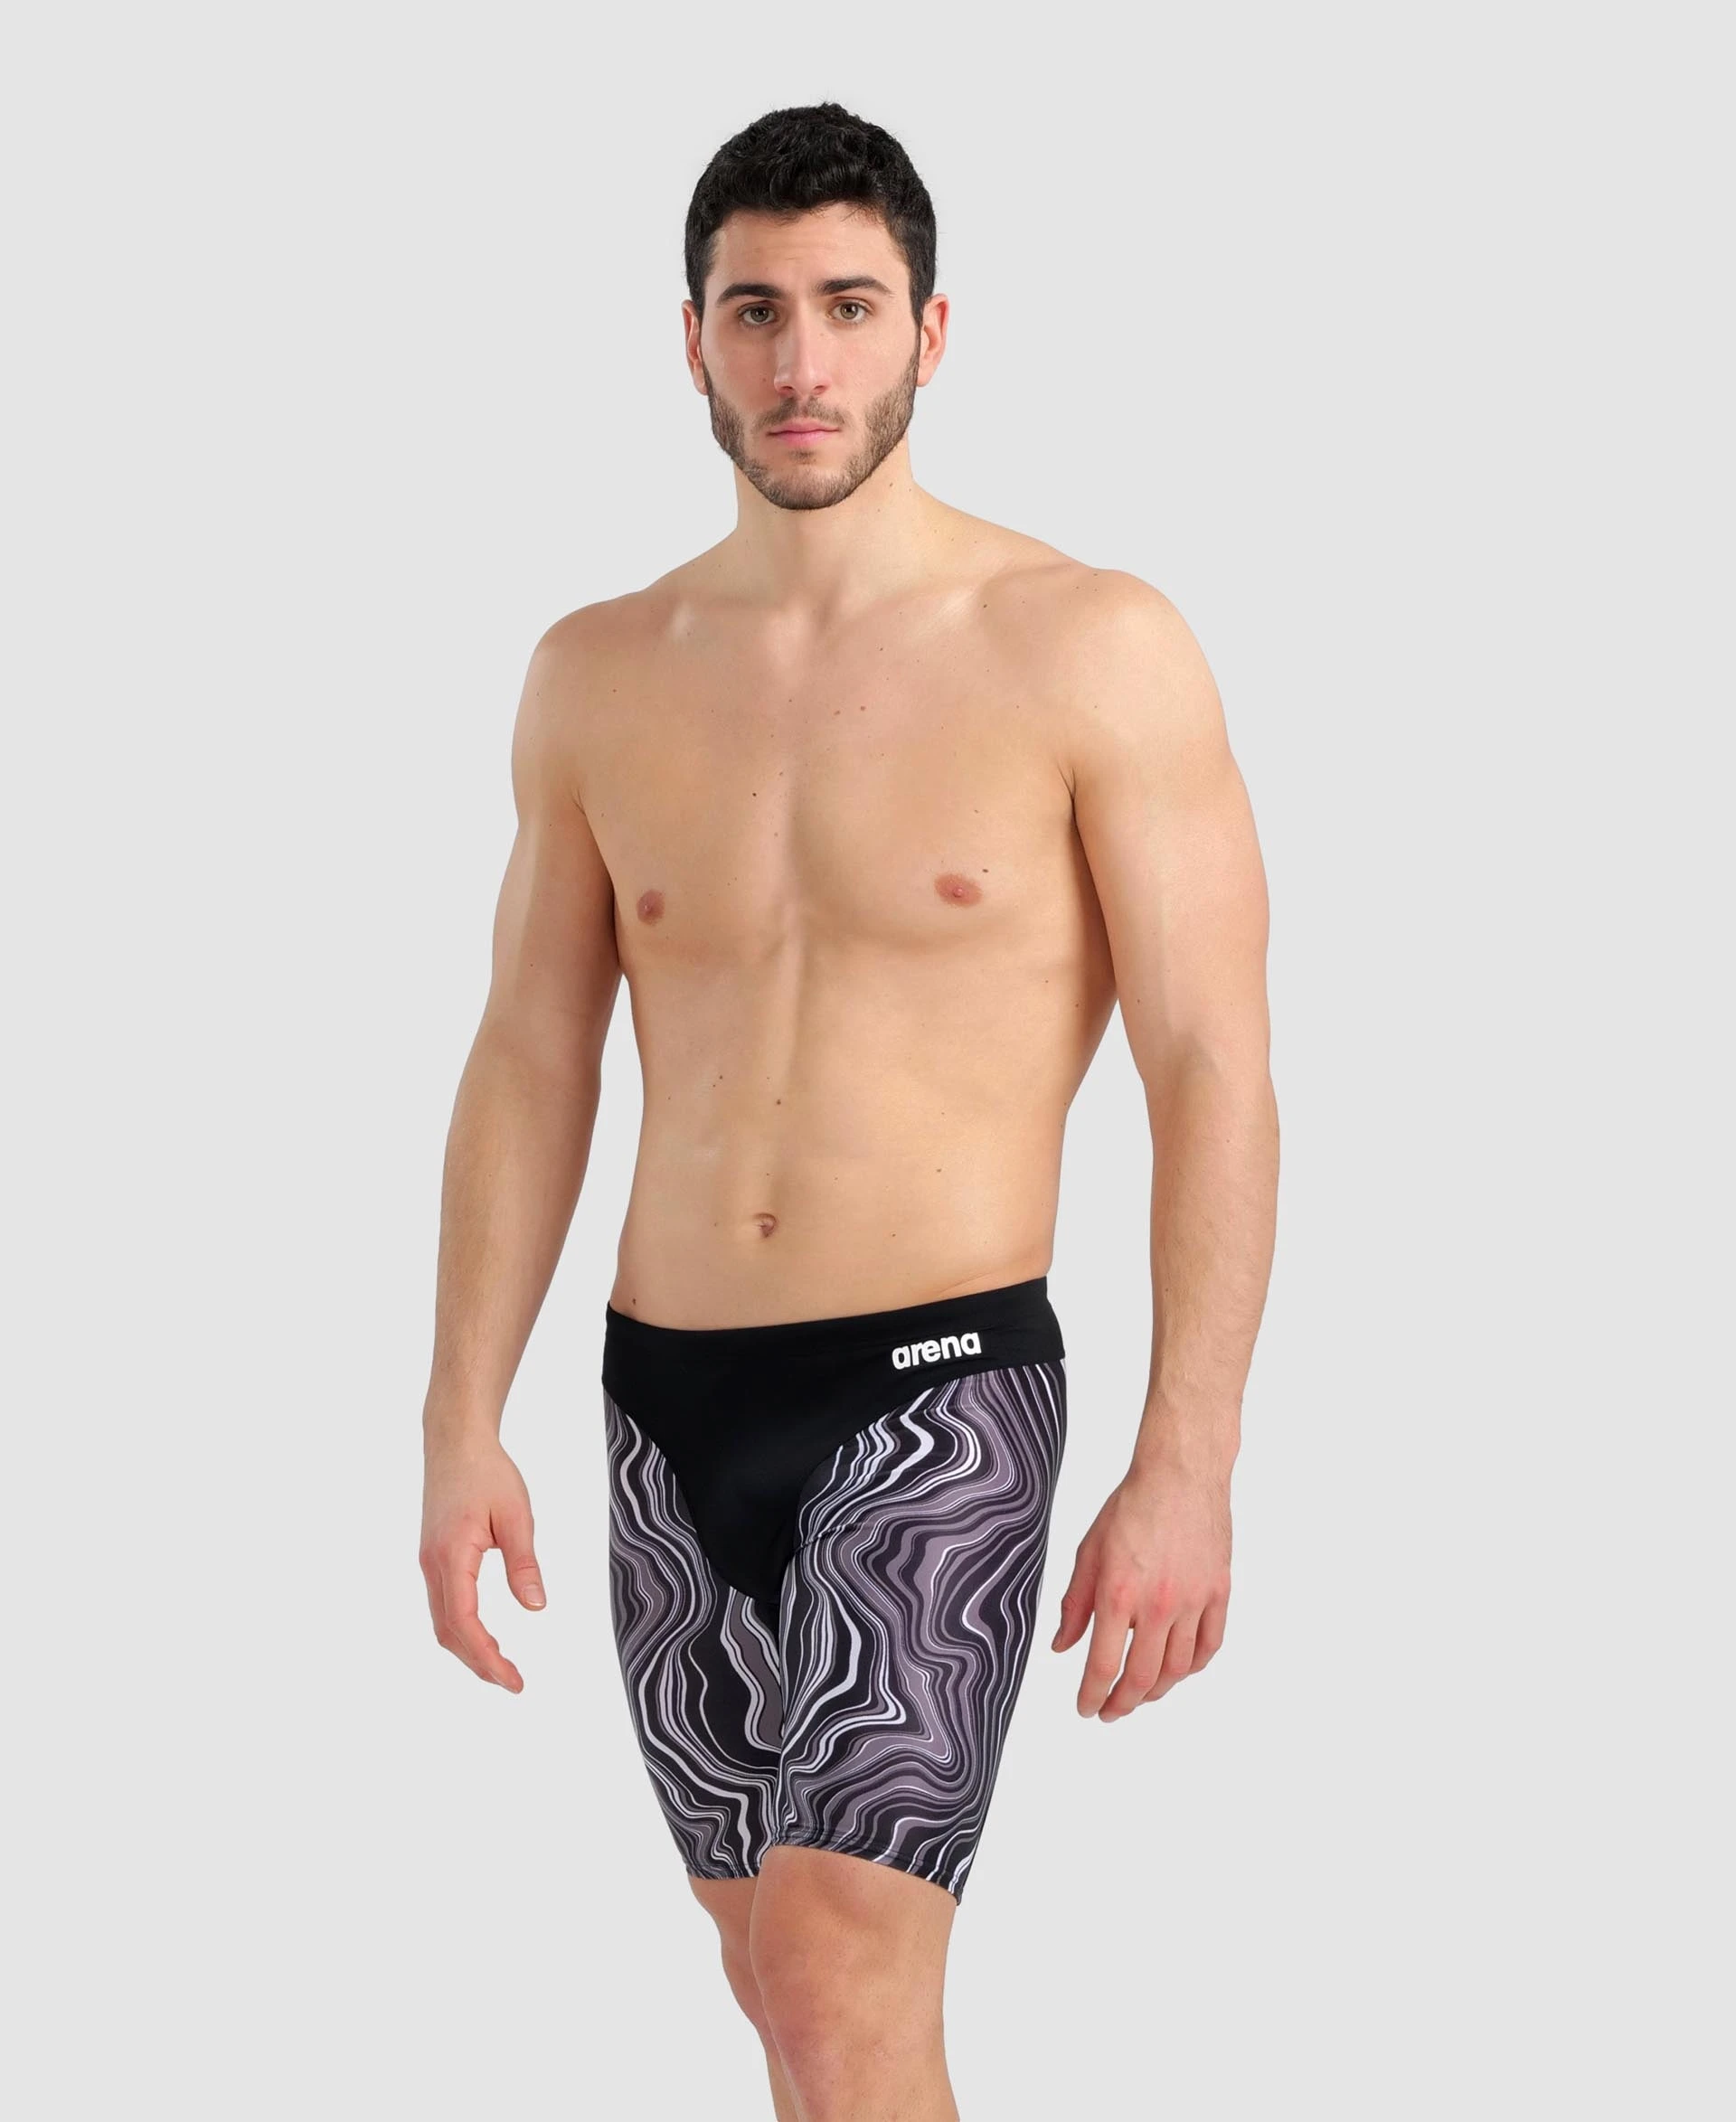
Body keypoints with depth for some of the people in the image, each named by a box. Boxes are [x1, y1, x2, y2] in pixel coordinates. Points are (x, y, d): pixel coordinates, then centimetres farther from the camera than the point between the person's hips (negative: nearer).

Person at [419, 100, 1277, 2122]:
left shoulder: (1093, 651, -7)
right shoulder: (597, 676, 6)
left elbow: (1215, 1071, -9)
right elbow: (531, 1062, 10)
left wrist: (1186, 1470, -15)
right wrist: (462, 1425, 4)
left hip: (940, 1389, -5)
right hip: (668, 1404, 5)